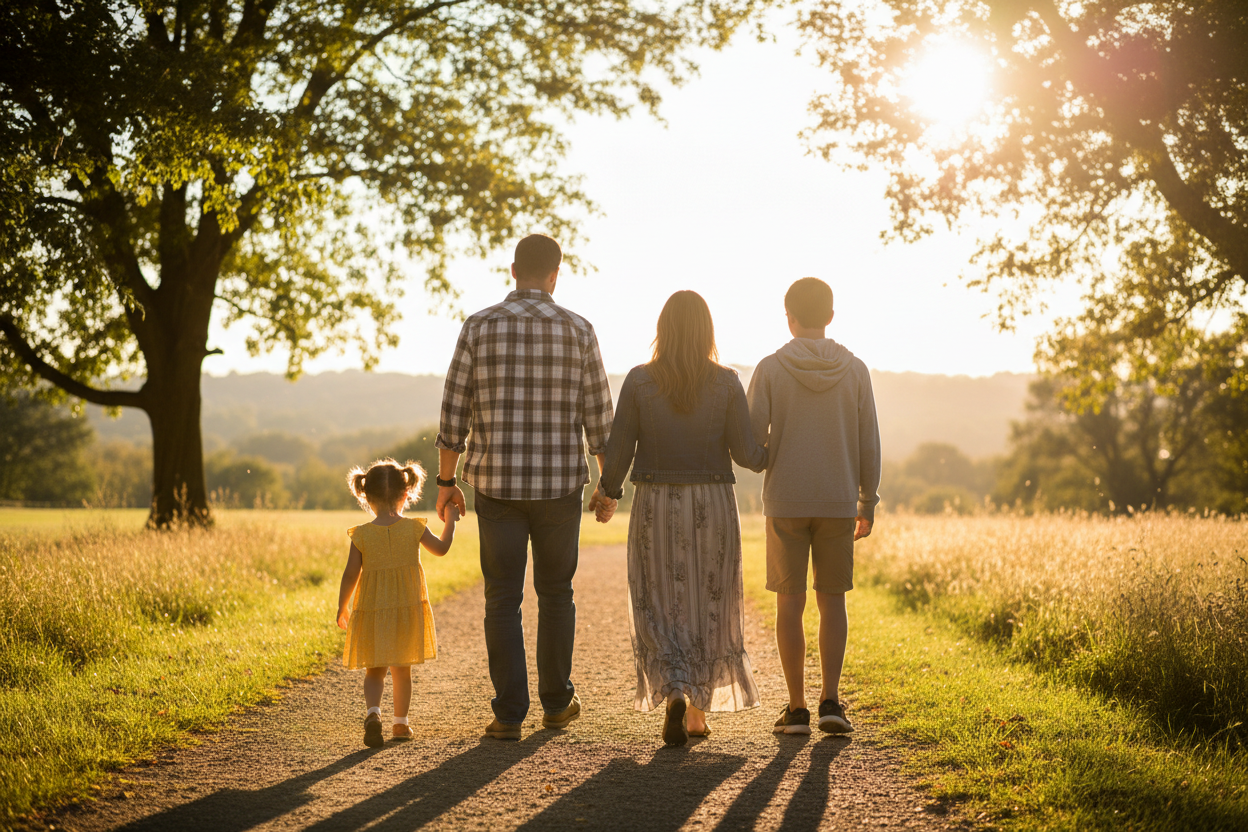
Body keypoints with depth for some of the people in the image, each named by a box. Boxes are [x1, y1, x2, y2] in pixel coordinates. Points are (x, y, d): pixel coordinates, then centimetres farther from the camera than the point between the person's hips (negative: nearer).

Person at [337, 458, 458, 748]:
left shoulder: (361, 535, -8)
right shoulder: (413, 528, -6)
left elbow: (350, 575, -5)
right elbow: (442, 548, 10)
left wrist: (342, 607, 9)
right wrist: (450, 518, 25)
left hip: (372, 610, -1)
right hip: (407, 609, 1)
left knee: (374, 670, 8)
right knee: (402, 669, 15)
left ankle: (373, 712, -16)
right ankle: (400, 723, 22)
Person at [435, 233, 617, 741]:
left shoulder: (479, 327, -2)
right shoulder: (578, 331, -1)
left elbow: (454, 413, -2)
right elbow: (598, 417, 0)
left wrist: (446, 481, 7)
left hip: (497, 484, 0)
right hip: (560, 484, 0)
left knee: (503, 599, 6)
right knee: (555, 593, 16)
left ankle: (509, 713, 3)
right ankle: (557, 702, 24)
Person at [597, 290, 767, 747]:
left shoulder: (639, 380, -6)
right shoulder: (726, 382, -6)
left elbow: (619, 448, -4)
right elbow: (745, 452, -6)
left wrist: (609, 493, 13)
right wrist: (776, 456, 16)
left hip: (656, 505, -1)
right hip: (712, 504, 1)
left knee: (661, 607, 8)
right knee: (706, 606, 14)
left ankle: (674, 692, -15)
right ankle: (699, 711, 19)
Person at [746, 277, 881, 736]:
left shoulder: (770, 368, -4)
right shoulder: (855, 370, 1)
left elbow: (751, 440, -7)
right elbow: (869, 444, 2)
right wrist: (867, 503, 10)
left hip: (785, 502, -1)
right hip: (838, 502, 1)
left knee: (790, 601, 4)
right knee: (832, 600, 9)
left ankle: (796, 708, 6)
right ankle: (831, 701, 0)